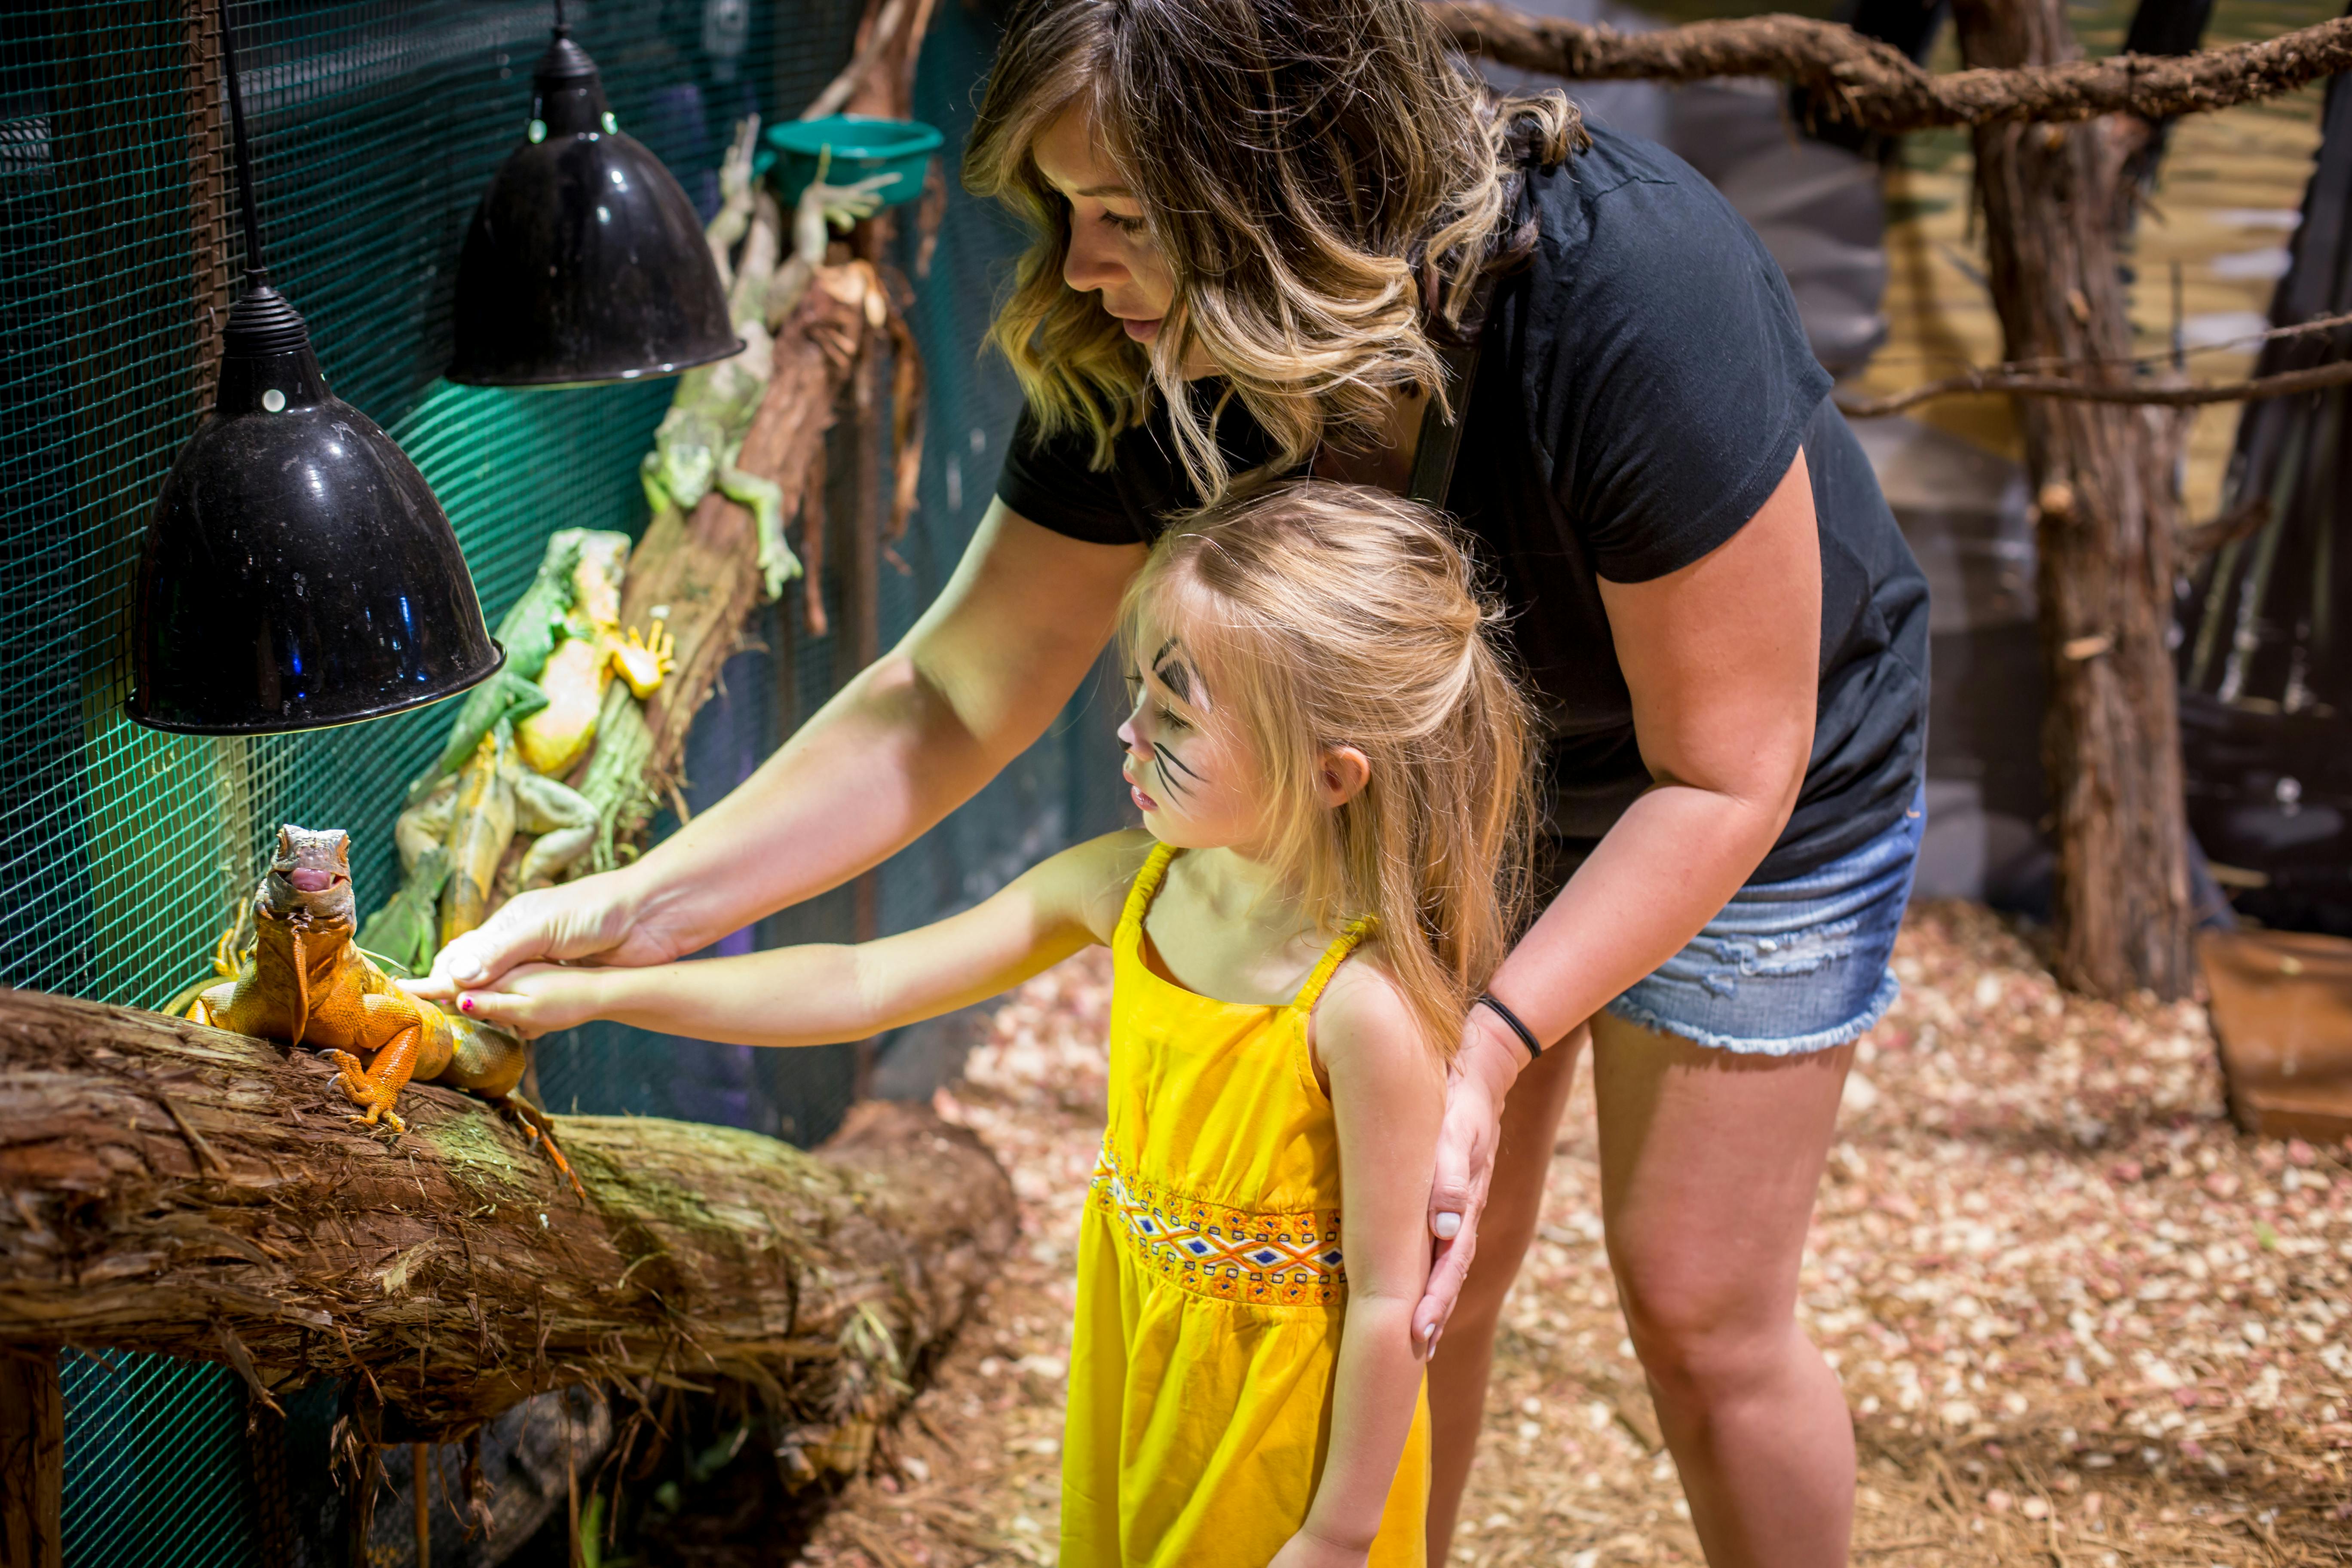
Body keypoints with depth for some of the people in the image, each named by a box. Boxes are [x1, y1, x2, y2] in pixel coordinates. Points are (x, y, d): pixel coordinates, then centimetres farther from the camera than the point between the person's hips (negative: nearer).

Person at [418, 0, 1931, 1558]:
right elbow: (951, 696, -14)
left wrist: (1486, 1054, -38)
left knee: (1696, 1304, 3)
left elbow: (1722, 774, -30)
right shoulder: (1136, 359, -24)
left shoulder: (1628, 295, -39)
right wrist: (639, 906, -21)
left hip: (1742, 795, -4)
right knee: (1416, 1271, 9)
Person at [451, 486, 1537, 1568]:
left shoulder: (1364, 1006, -31)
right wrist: (594, 994, -2)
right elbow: (864, 986, -3)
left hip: (1286, 1427, -6)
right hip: (1133, 1371, 6)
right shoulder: (1123, 890, -10)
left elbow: (1389, 1299, -22)